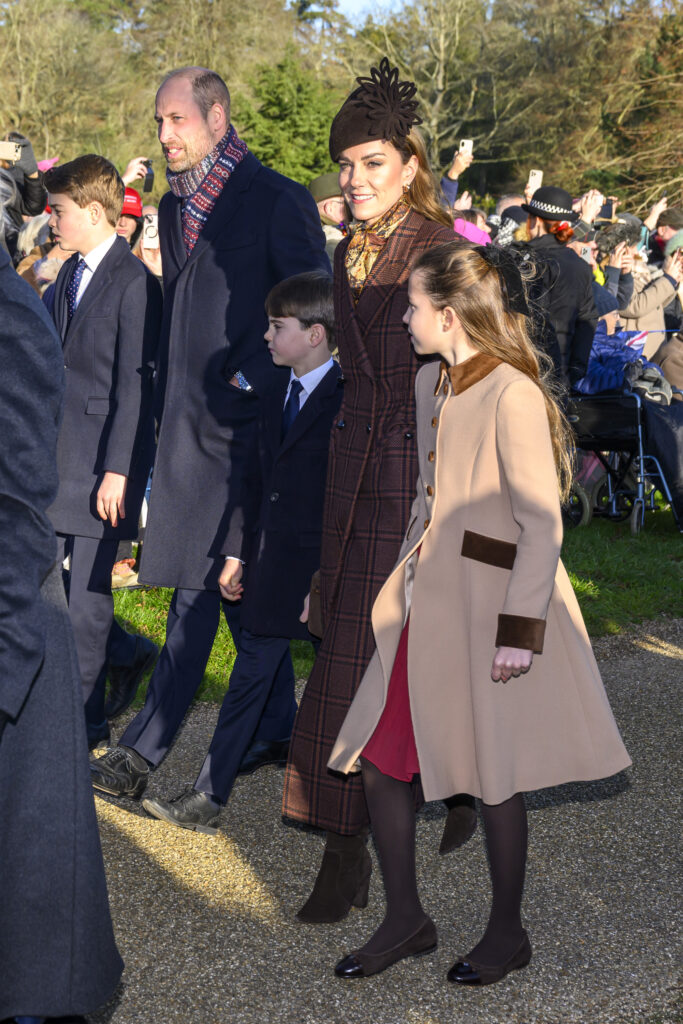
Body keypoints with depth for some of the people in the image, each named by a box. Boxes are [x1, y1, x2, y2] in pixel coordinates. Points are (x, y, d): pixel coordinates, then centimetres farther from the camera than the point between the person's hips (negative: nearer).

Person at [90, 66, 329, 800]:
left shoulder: (276, 201, -8)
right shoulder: (174, 206, 15)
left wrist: (249, 379, -12)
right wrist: (165, 406, 15)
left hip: (241, 418, -7)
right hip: (188, 419, 7)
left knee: (199, 581, -7)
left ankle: (144, 749, -4)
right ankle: (275, 730, 24)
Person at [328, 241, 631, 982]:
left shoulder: (512, 395, -18)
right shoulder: (431, 382, 9)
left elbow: (541, 526, -18)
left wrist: (521, 630, -19)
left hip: (488, 606, -8)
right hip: (425, 599, 8)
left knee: (493, 779, 5)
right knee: (379, 760, 8)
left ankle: (507, 934, 25)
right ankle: (405, 920, 25)